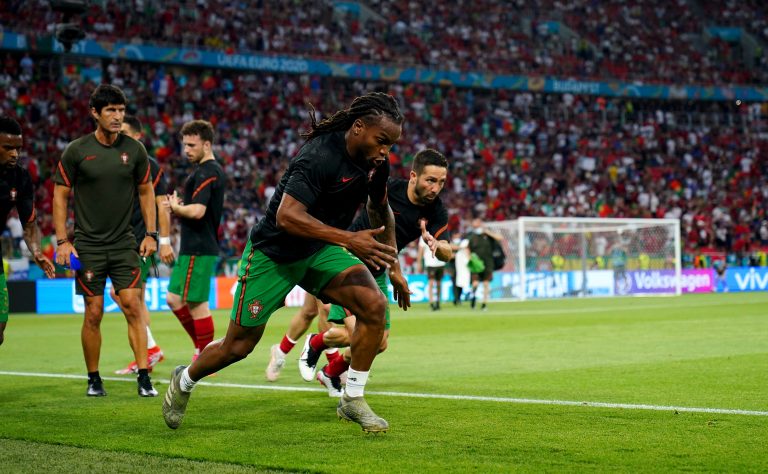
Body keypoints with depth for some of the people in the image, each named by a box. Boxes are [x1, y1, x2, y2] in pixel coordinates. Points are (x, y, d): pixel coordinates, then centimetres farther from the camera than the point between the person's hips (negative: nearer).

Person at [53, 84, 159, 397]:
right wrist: (62, 240, -6)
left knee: (133, 307, -7)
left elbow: (146, 191, 12)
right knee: (93, 314, 1)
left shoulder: (134, 149, 2)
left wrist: (151, 234, 5)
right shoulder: (76, 151, -4)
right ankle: (93, 380, 15)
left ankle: (144, 377, -4)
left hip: (124, 243, 1)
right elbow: (60, 195, 1)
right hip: (88, 246, -1)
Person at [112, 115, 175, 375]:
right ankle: (147, 355, 14)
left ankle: (150, 348, -8)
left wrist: (164, 241, -12)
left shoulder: (149, 166, -6)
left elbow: (161, 205, -8)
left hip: (142, 241, -7)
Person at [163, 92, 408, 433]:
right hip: (273, 253, -6)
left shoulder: (376, 162, -6)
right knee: (239, 346, 4)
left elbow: (380, 209, 15)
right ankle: (184, 381, 36)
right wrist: (349, 239, -45)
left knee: (374, 304, -18)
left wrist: (393, 266, 16)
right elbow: (286, 216, -41)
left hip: (320, 250, 6)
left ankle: (352, 400, -4)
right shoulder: (319, 156, -31)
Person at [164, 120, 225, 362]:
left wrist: (176, 208, -7)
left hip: (198, 249, -10)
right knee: (174, 299, 14)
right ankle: (203, 348, 19)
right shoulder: (212, 170, 16)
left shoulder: (206, 172, -16)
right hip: (193, 248, 10)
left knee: (196, 303, -4)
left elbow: (196, 211, -26)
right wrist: (179, 206, 7)